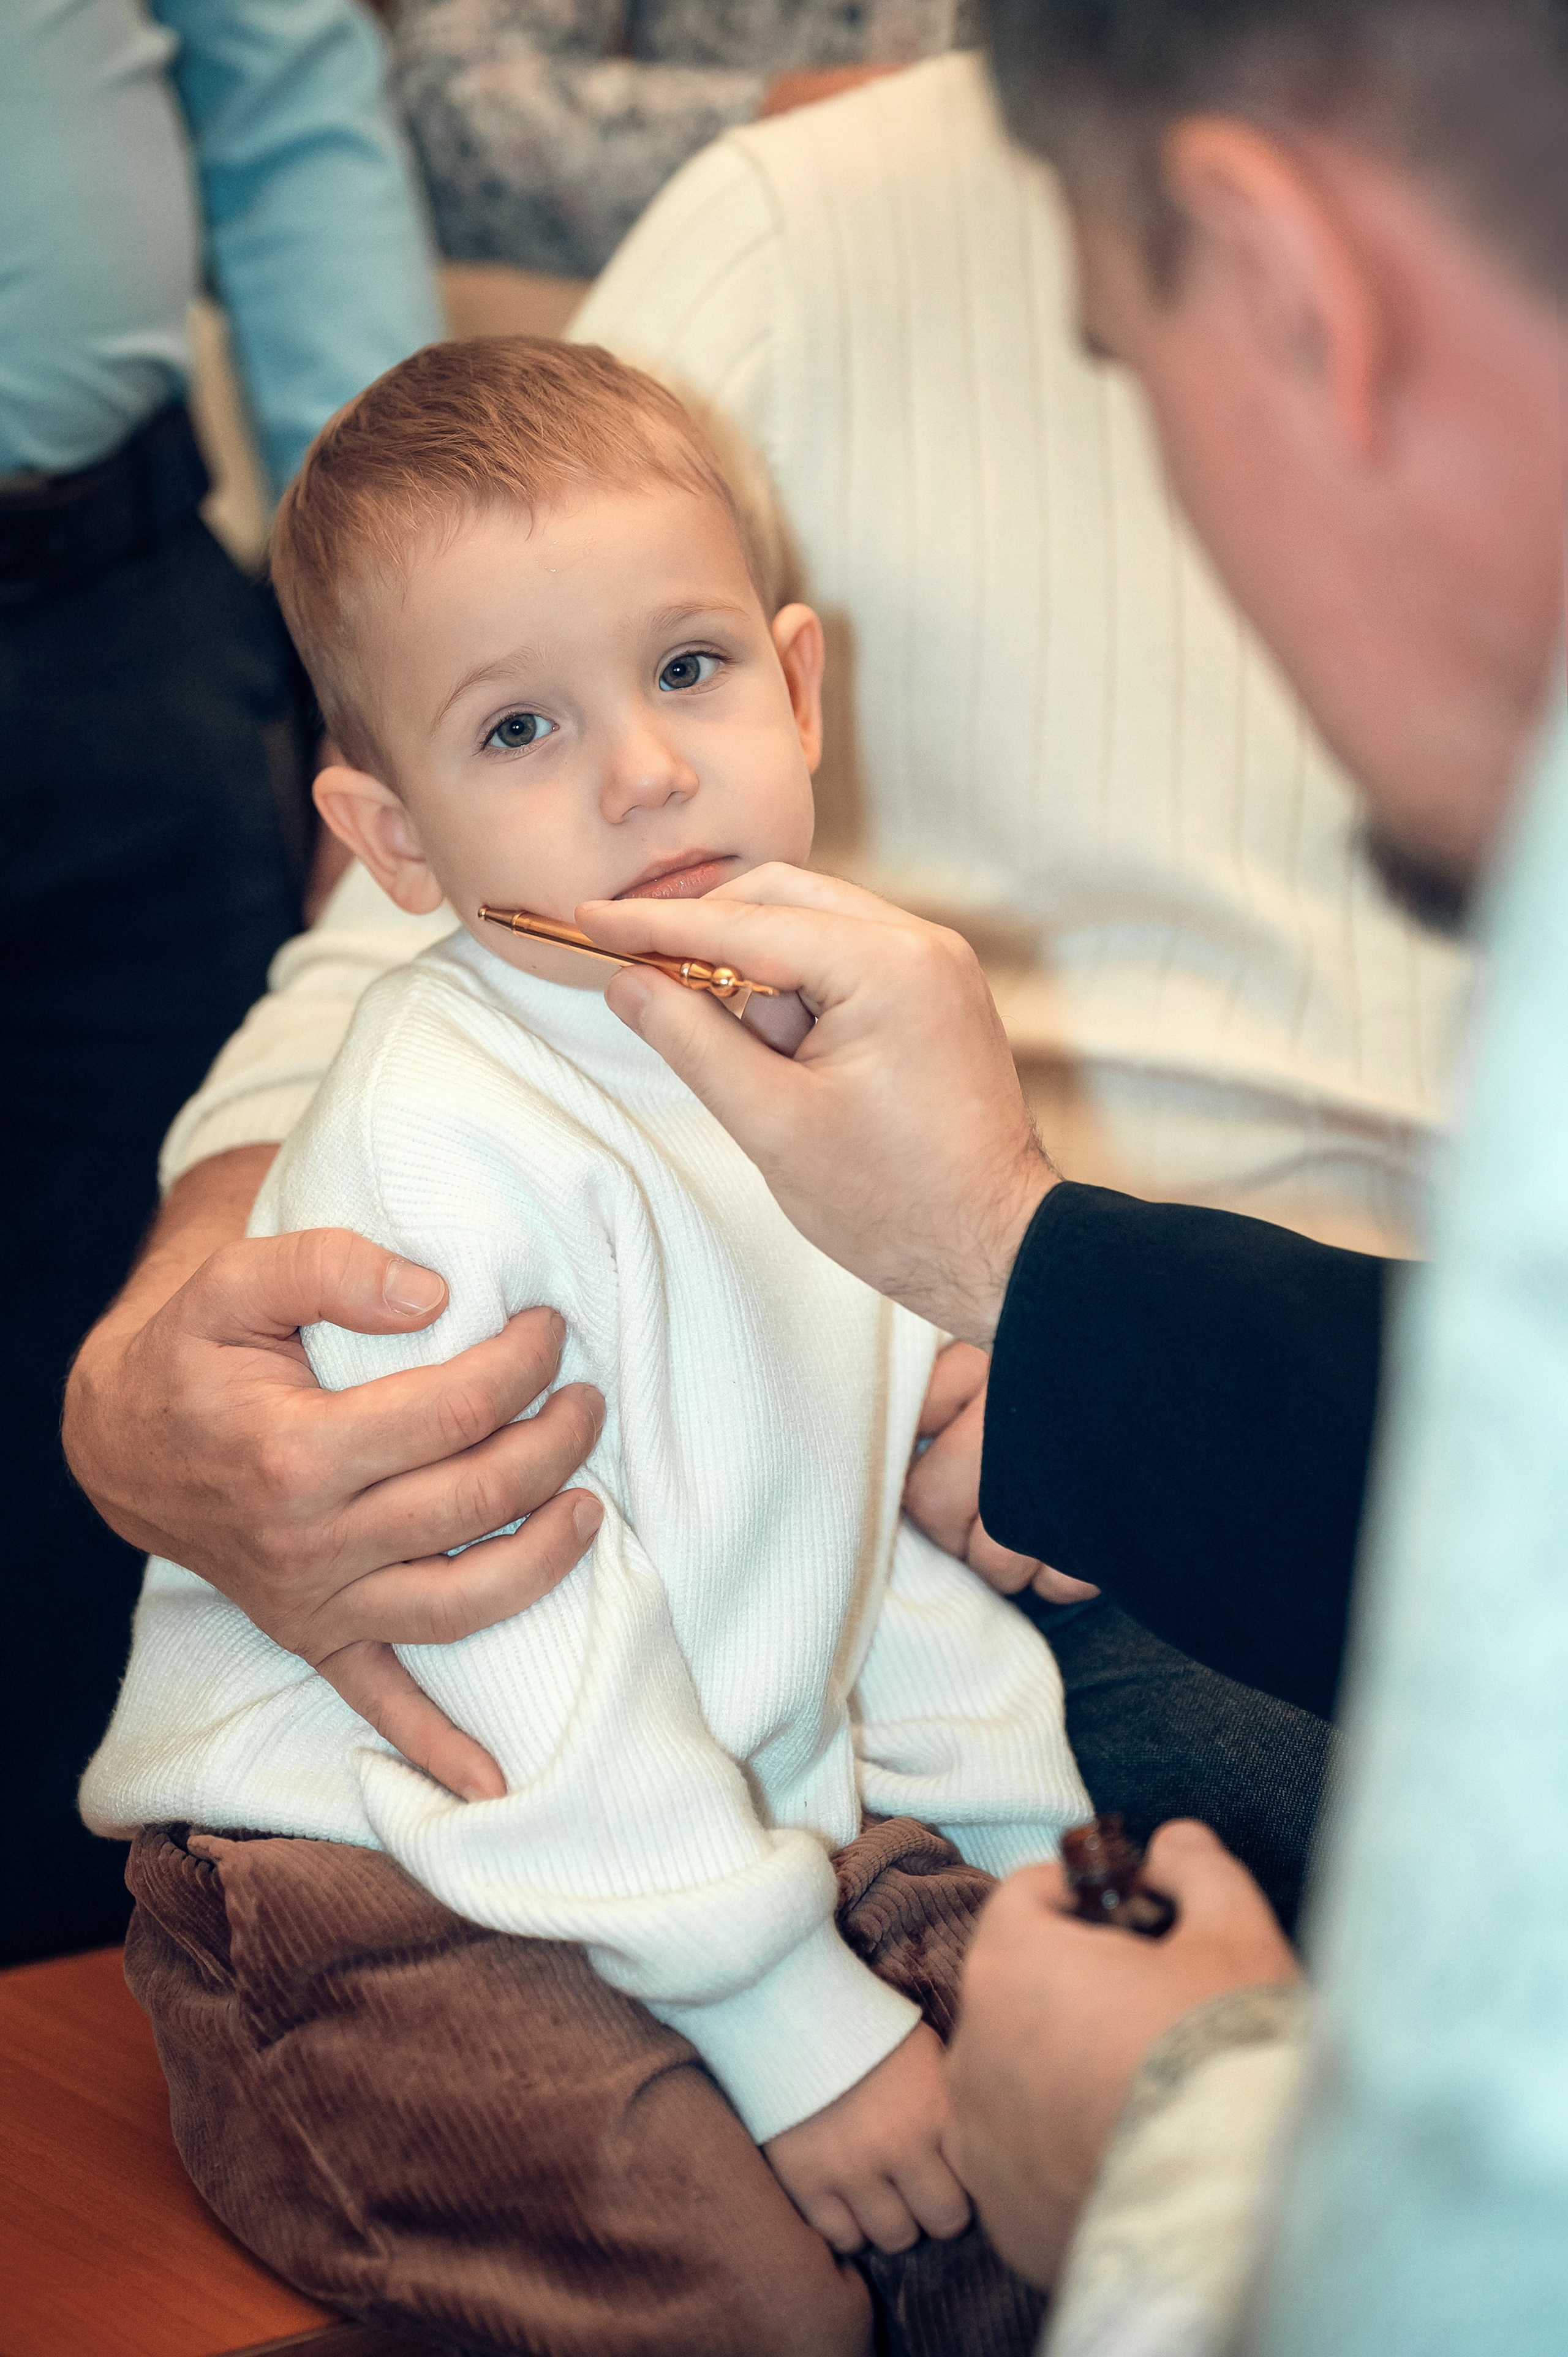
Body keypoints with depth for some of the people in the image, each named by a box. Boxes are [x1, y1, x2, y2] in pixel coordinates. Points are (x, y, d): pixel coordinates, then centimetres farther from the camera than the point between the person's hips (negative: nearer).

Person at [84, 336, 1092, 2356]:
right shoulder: (442, 1145, -22)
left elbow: (902, 1486, 13)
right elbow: (522, 1652, -22)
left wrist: (1028, 1840, 9)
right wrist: (787, 2019, -19)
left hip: (757, 1795, 8)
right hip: (369, 1866, -7)